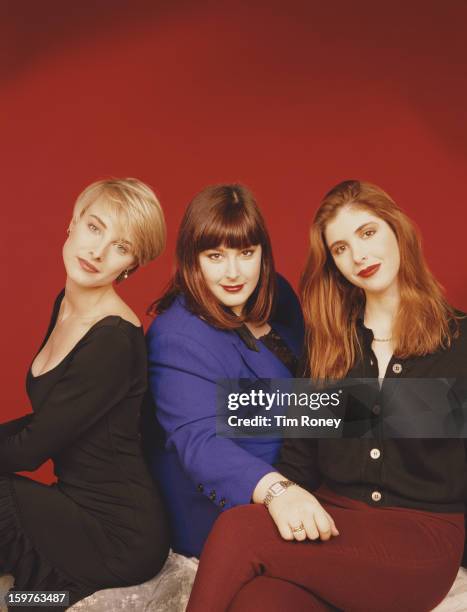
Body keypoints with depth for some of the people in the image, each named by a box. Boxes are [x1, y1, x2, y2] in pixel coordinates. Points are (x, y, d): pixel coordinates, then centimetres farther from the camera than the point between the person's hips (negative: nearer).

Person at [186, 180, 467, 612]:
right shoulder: (329, 341, 14)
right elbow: (300, 450, 9)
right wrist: (280, 492, -13)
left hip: (422, 534, -2)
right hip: (327, 522, 3)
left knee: (238, 531, -28)